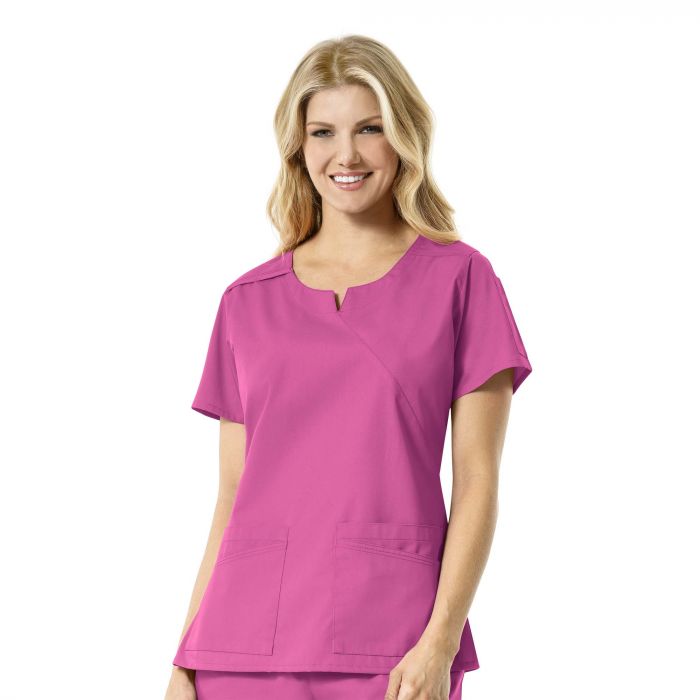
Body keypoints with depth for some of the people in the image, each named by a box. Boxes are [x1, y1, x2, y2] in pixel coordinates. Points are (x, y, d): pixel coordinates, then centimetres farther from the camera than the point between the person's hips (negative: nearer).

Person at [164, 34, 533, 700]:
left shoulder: (459, 278, 2)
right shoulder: (248, 301, 10)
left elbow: (477, 483, -2)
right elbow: (233, 495, 11)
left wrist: (439, 644, -11)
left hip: (394, 644, -2)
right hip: (248, 639, 2)